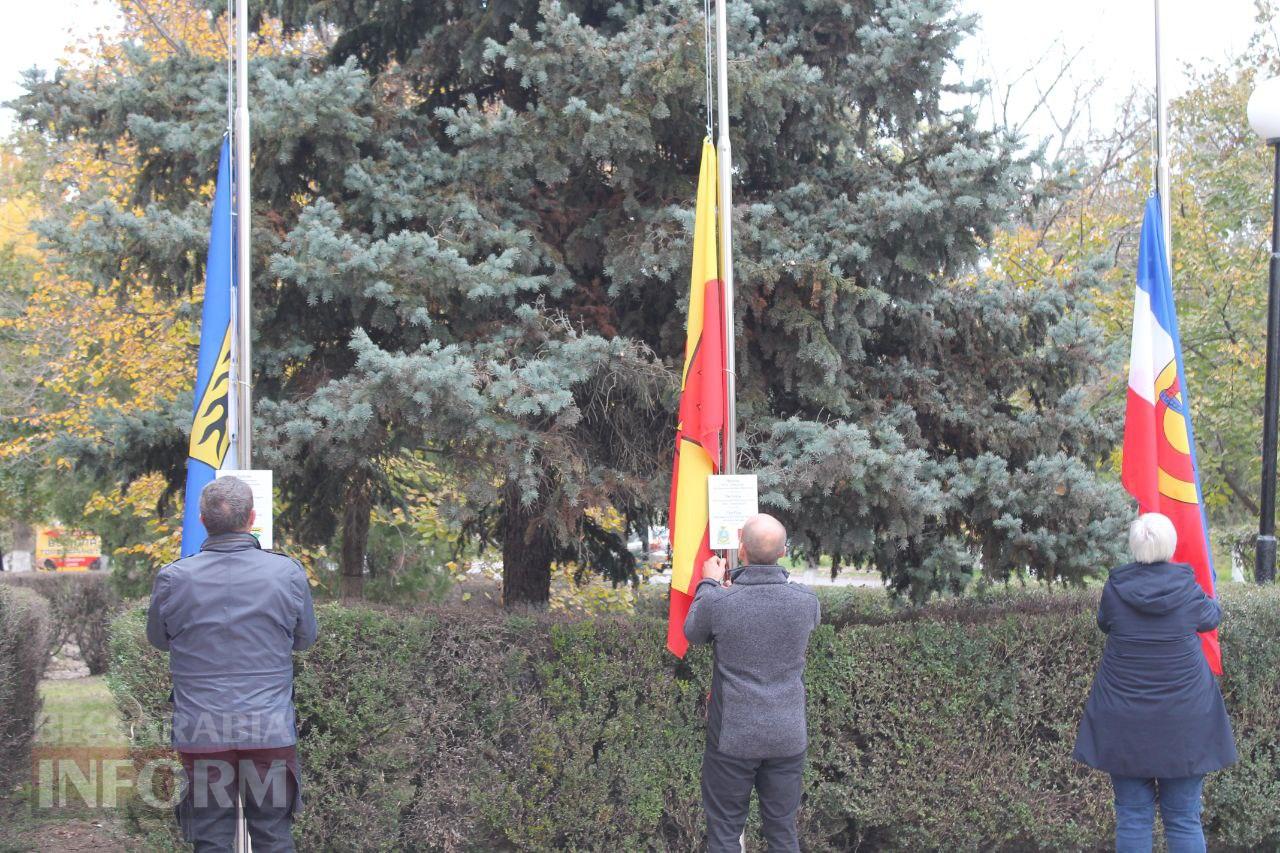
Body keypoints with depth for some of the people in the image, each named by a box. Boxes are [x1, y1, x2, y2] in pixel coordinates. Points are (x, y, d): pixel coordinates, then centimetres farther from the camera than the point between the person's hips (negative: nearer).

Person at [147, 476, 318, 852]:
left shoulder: (172, 579, -7)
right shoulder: (288, 573, -6)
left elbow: (158, 638, 11)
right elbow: (306, 637, 10)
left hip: (199, 734, 0)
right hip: (271, 732, 0)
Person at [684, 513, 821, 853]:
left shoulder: (718, 602, -17)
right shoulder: (806, 601, -9)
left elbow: (693, 633, 5)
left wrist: (710, 585, 18)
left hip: (734, 738, -2)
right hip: (788, 736, 3)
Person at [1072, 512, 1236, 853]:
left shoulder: (1115, 589, -8)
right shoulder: (1187, 589, -8)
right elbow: (1210, 618, 13)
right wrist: (1212, 602, 36)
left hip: (1124, 719, 0)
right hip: (1184, 719, 0)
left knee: (1133, 817, 6)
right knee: (1184, 819, 5)